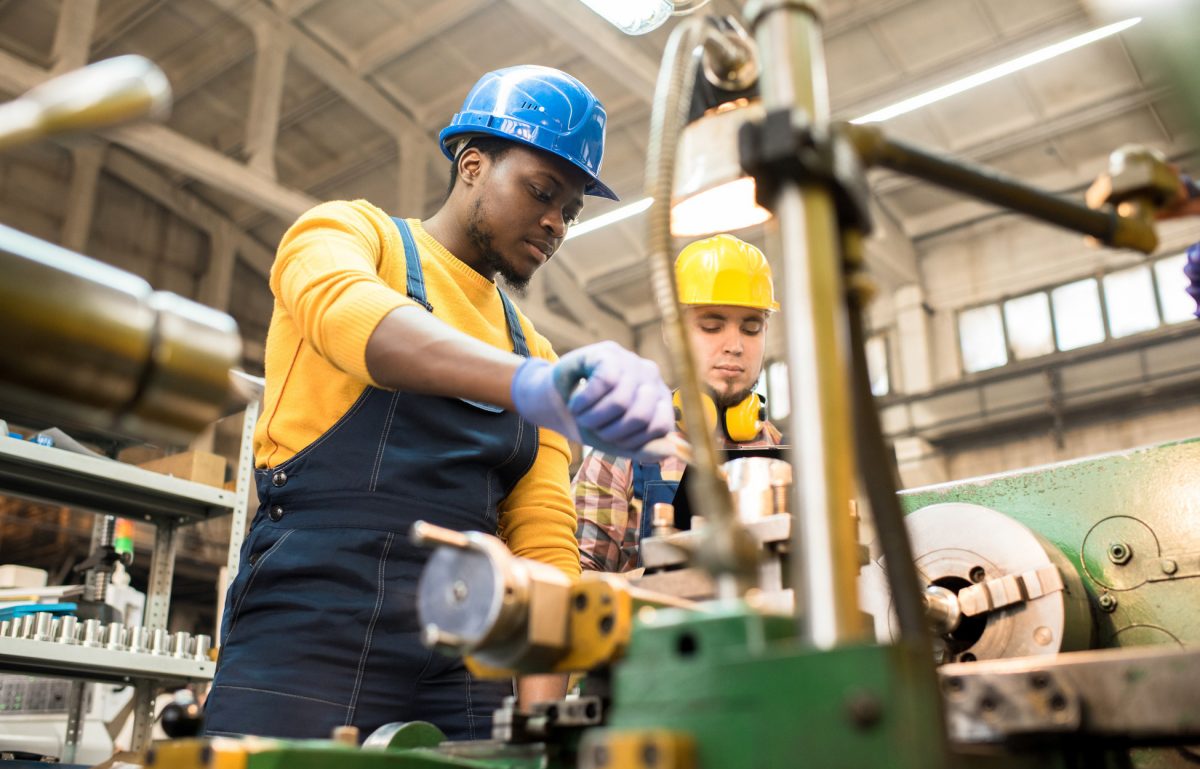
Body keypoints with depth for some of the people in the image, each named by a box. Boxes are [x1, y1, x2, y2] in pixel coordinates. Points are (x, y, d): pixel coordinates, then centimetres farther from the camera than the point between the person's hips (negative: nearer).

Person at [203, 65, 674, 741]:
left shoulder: (534, 352, 19)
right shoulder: (346, 232, 7)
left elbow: (544, 538, 8)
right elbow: (348, 312, -20)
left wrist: (541, 703, -8)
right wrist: (531, 384, -38)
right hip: (309, 623, -4)